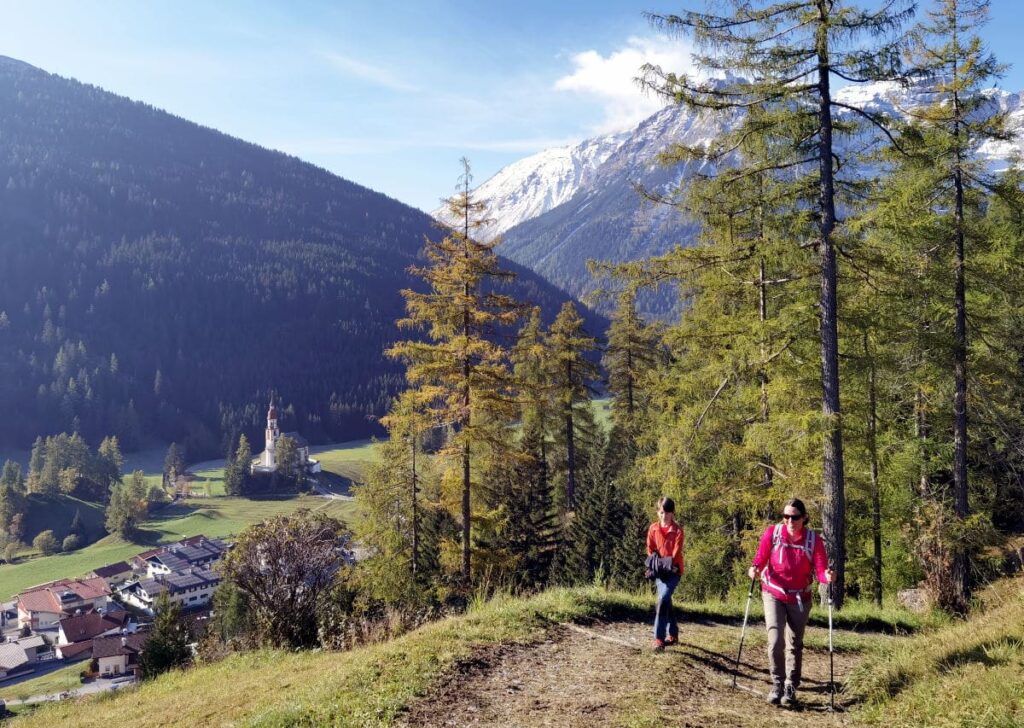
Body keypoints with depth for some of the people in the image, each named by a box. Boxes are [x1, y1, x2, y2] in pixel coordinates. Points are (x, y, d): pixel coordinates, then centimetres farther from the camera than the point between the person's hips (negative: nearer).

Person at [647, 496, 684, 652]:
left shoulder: (677, 530, -7)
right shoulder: (653, 528, 6)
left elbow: (677, 550, -14)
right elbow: (650, 549, 8)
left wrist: (672, 566, -25)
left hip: (673, 570, -5)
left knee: (662, 600, -19)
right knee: (666, 602, 13)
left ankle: (659, 638, -17)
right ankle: (673, 634, 29)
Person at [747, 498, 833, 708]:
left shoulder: (814, 540, -11)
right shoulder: (772, 533, -12)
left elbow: (821, 570, -15)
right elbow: (761, 558, -7)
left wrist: (827, 576, -37)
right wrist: (755, 568, -28)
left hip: (800, 598, 1)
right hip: (773, 594, -1)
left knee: (795, 644, 10)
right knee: (775, 640, -13)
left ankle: (790, 689, 24)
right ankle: (777, 684, 3)